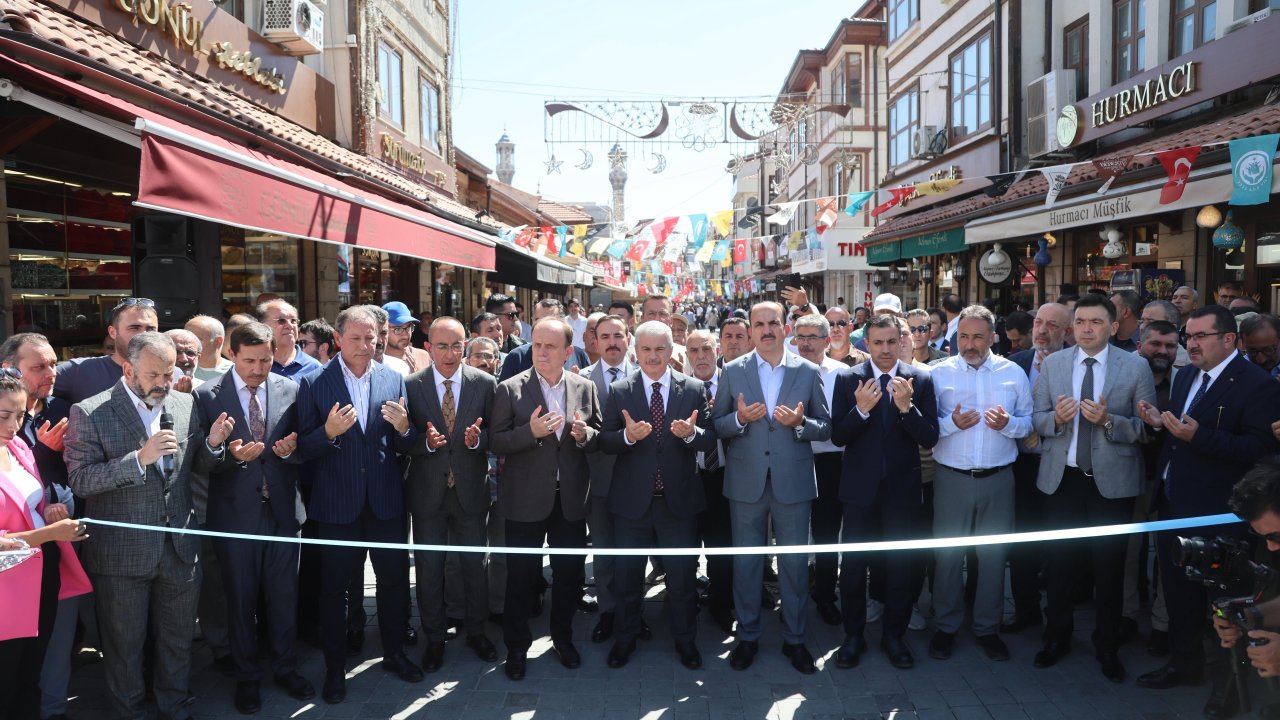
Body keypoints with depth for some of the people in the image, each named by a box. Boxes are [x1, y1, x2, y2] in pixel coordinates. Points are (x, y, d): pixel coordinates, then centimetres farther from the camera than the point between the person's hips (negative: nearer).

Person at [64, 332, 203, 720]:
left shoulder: (186, 405, 2)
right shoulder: (89, 413, -10)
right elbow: (80, 480, -16)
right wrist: (139, 458, -27)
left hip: (180, 547, 3)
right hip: (122, 553, -3)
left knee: (178, 637, 18)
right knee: (125, 644, 14)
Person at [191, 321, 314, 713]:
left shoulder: (289, 390, -1)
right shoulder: (207, 395, -7)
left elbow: (301, 447, 3)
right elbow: (202, 458, -9)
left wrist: (289, 450, -19)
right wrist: (228, 453, -30)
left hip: (281, 508, 2)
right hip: (235, 512, -1)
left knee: (284, 593, 13)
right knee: (241, 597, 14)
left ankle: (285, 668, 34)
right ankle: (247, 676, 33)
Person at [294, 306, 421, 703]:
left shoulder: (394, 379, 1)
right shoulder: (314, 383, -6)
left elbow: (405, 447, 3)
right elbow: (304, 448, -7)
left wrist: (403, 427, -19)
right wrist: (329, 432, -26)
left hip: (385, 499, 2)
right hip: (337, 502, -2)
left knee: (394, 578, 12)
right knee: (334, 586, 10)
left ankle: (394, 653, 34)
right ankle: (335, 668, 28)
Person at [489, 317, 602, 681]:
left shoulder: (585, 388, 3)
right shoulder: (510, 389, -6)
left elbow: (599, 437, 8)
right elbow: (495, 442, -8)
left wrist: (585, 434, -14)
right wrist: (531, 432, -24)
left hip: (571, 500, 3)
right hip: (526, 500, -2)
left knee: (569, 573, 13)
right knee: (521, 576, 8)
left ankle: (563, 638, 34)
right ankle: (516, 647, 26)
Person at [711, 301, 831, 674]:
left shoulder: (808, 372, 1)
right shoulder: (732, 371, 2)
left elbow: (826, 428, 3)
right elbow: (716, 426, 3)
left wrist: (800, 422, -17)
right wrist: (739, 419, -17)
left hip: (793, 482, 0)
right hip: (746, 482, 0)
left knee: (794, 561, 8)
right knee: (745, 561, 10)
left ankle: (794, 639, 26)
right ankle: (747, 636, 27)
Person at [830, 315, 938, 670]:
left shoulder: (920, 380, -3)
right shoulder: (848, 379, -3)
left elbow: (930, 438, -8)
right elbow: (837, 436, -7)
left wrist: (906, 406, -22)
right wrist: (861, 409, -23)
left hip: (902, 487, 1)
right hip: (860, 485, 0)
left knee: (901, 564, 12)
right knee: (853, 564, 8)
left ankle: (894, 635, 31)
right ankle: (853, 636, 26)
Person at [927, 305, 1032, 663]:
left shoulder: (1013, 372, 5)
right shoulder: (939, 372, -1)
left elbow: (1028, 423, 6)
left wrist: (1008, 423, -15)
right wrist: (952, 423, -20)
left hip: (998, 479, 2)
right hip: (951, 478, -1)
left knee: (994, 554, 10)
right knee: (948, 553, 6)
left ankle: (987, 627, 26)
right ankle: (945, 627, 21)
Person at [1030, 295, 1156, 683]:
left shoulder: (1136, 366, -3)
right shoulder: (1052, 364, 3)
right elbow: (1037, 419, 4)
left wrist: (1109, 421, -22)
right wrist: (1056, 418, -17)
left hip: (1112, 481, -1)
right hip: (1061, 478, 2)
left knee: (1109, 566, 10)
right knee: (1059, 561, 10)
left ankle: (1107, 647, 28)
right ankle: (1057, 638, 29)